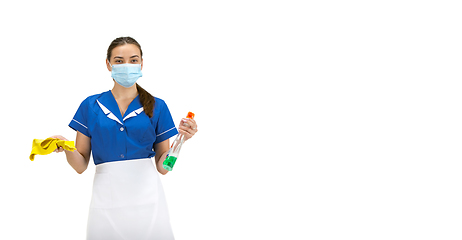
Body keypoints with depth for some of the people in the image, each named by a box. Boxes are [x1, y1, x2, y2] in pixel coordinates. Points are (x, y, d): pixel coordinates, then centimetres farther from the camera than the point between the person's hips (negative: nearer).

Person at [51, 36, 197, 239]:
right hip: (106, 199, 0)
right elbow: (81, 165, 6)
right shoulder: (91, 106, 6)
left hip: (146, 199, 0)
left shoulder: (157, 107, 5)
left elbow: (162, 166, 5)